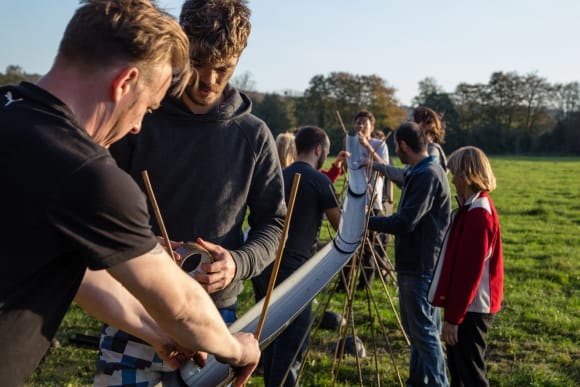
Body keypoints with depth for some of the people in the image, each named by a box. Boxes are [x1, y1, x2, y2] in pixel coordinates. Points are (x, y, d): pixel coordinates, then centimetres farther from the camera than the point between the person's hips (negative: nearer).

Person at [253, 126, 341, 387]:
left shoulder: (281, 176, 15)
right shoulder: (320, 181, -5)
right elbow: (342, 227, 2)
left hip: (262, 265, 7)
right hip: (291, 268, -7)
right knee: (292, 341, 0)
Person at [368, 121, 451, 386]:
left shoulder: (428, 176, -20)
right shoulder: (419, 173, 13)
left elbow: (405, 222, -24)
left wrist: (368, 221, -16)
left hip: (420, 268, -11)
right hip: (413, 264, 11)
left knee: (424, 331, -4)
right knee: (414, 327, 18)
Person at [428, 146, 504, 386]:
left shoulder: (478, 215, -22)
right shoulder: (477, 207, 9)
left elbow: (469, 272, -24)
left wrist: (453, 318, -20)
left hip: (470, 309, -10)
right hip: (467, 305, 10)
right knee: (457, 366, 20)